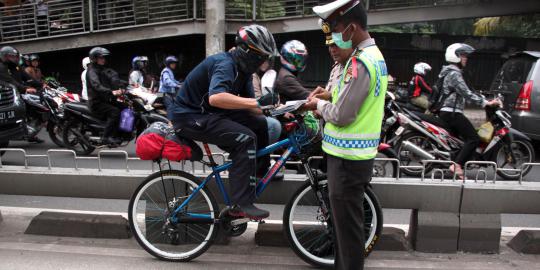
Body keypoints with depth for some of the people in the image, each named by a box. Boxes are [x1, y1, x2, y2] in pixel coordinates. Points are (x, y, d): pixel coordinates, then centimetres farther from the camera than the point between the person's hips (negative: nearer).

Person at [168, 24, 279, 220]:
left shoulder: (243, 69, 6)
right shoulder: (225, 64, -22)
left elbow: (247, 105, 3)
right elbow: (215, 97, -41)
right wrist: (257, 102, -38)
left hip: (211, 114, 9)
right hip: (190, 116, -9)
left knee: (259, 123, 2)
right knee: (245, 138, -24)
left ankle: (261, 174, 18)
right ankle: (241, 205, -21)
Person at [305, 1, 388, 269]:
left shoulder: (360, 62, -21)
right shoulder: (375, 55, 12)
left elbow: (341, 115, -22)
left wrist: (319, 105, -4)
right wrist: (329, 96, 8)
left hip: (347, 159, -10)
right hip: (355, 154, 10)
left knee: (347, 227, 3)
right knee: (345, 224, 21)